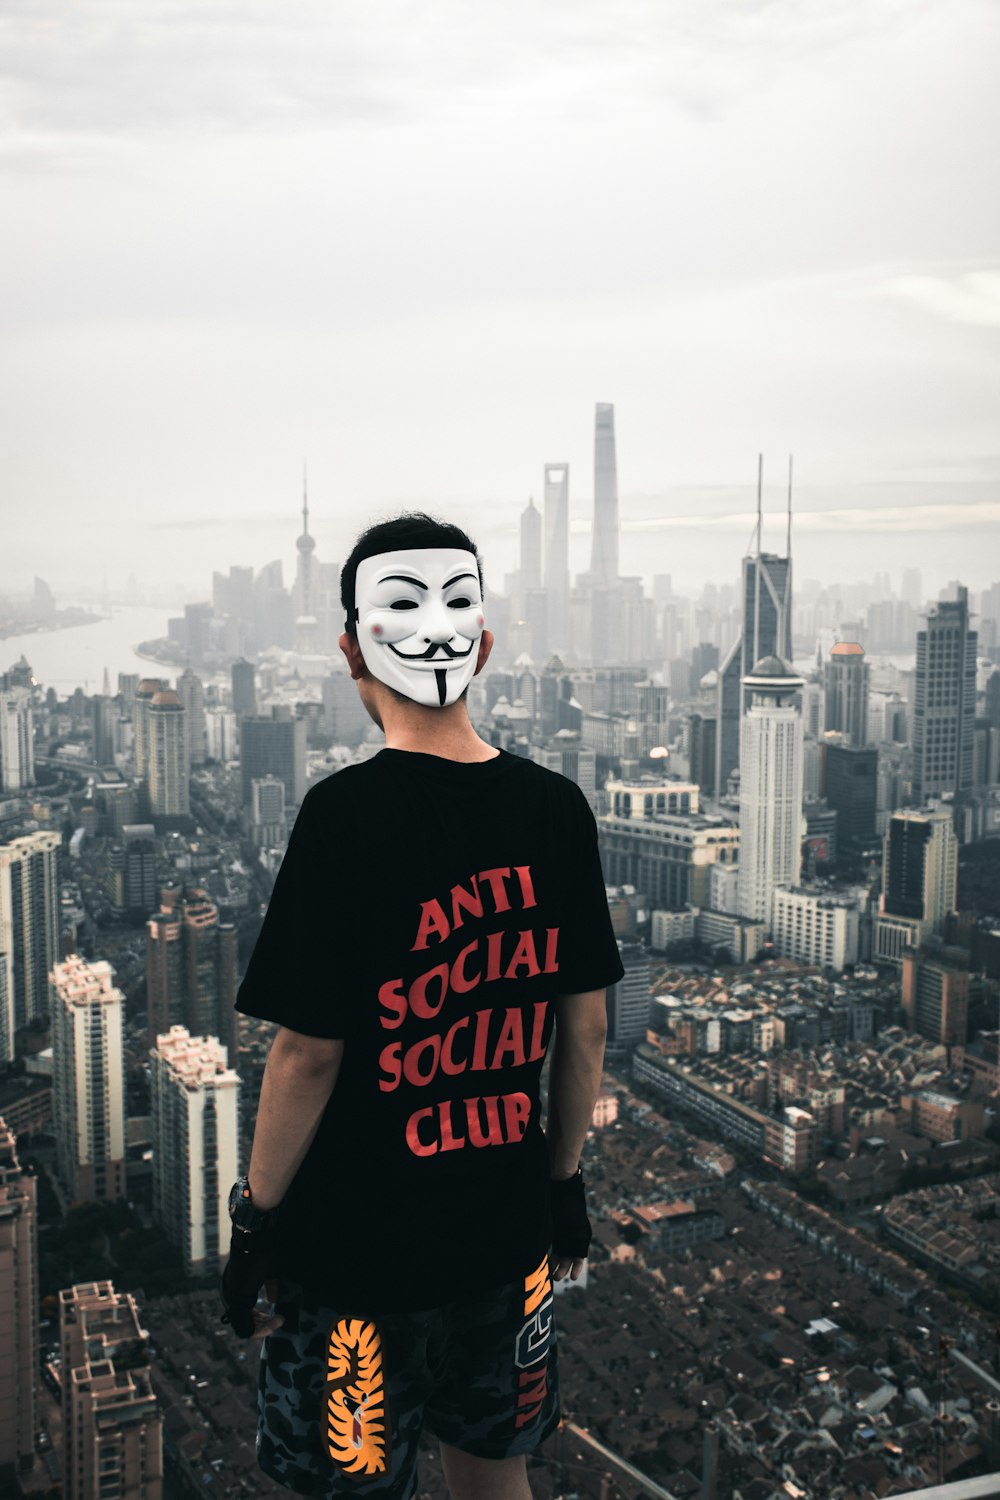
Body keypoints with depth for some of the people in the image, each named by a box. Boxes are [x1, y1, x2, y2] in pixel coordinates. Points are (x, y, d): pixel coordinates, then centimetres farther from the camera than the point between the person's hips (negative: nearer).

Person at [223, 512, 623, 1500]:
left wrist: (255, 1217, -3)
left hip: (357, 1244, -4)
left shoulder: (347, 814, -20)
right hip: (508, 1232, 4)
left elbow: (310, 1051, -16)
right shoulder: (555, 808, -5)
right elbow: (585, 1027, 2)